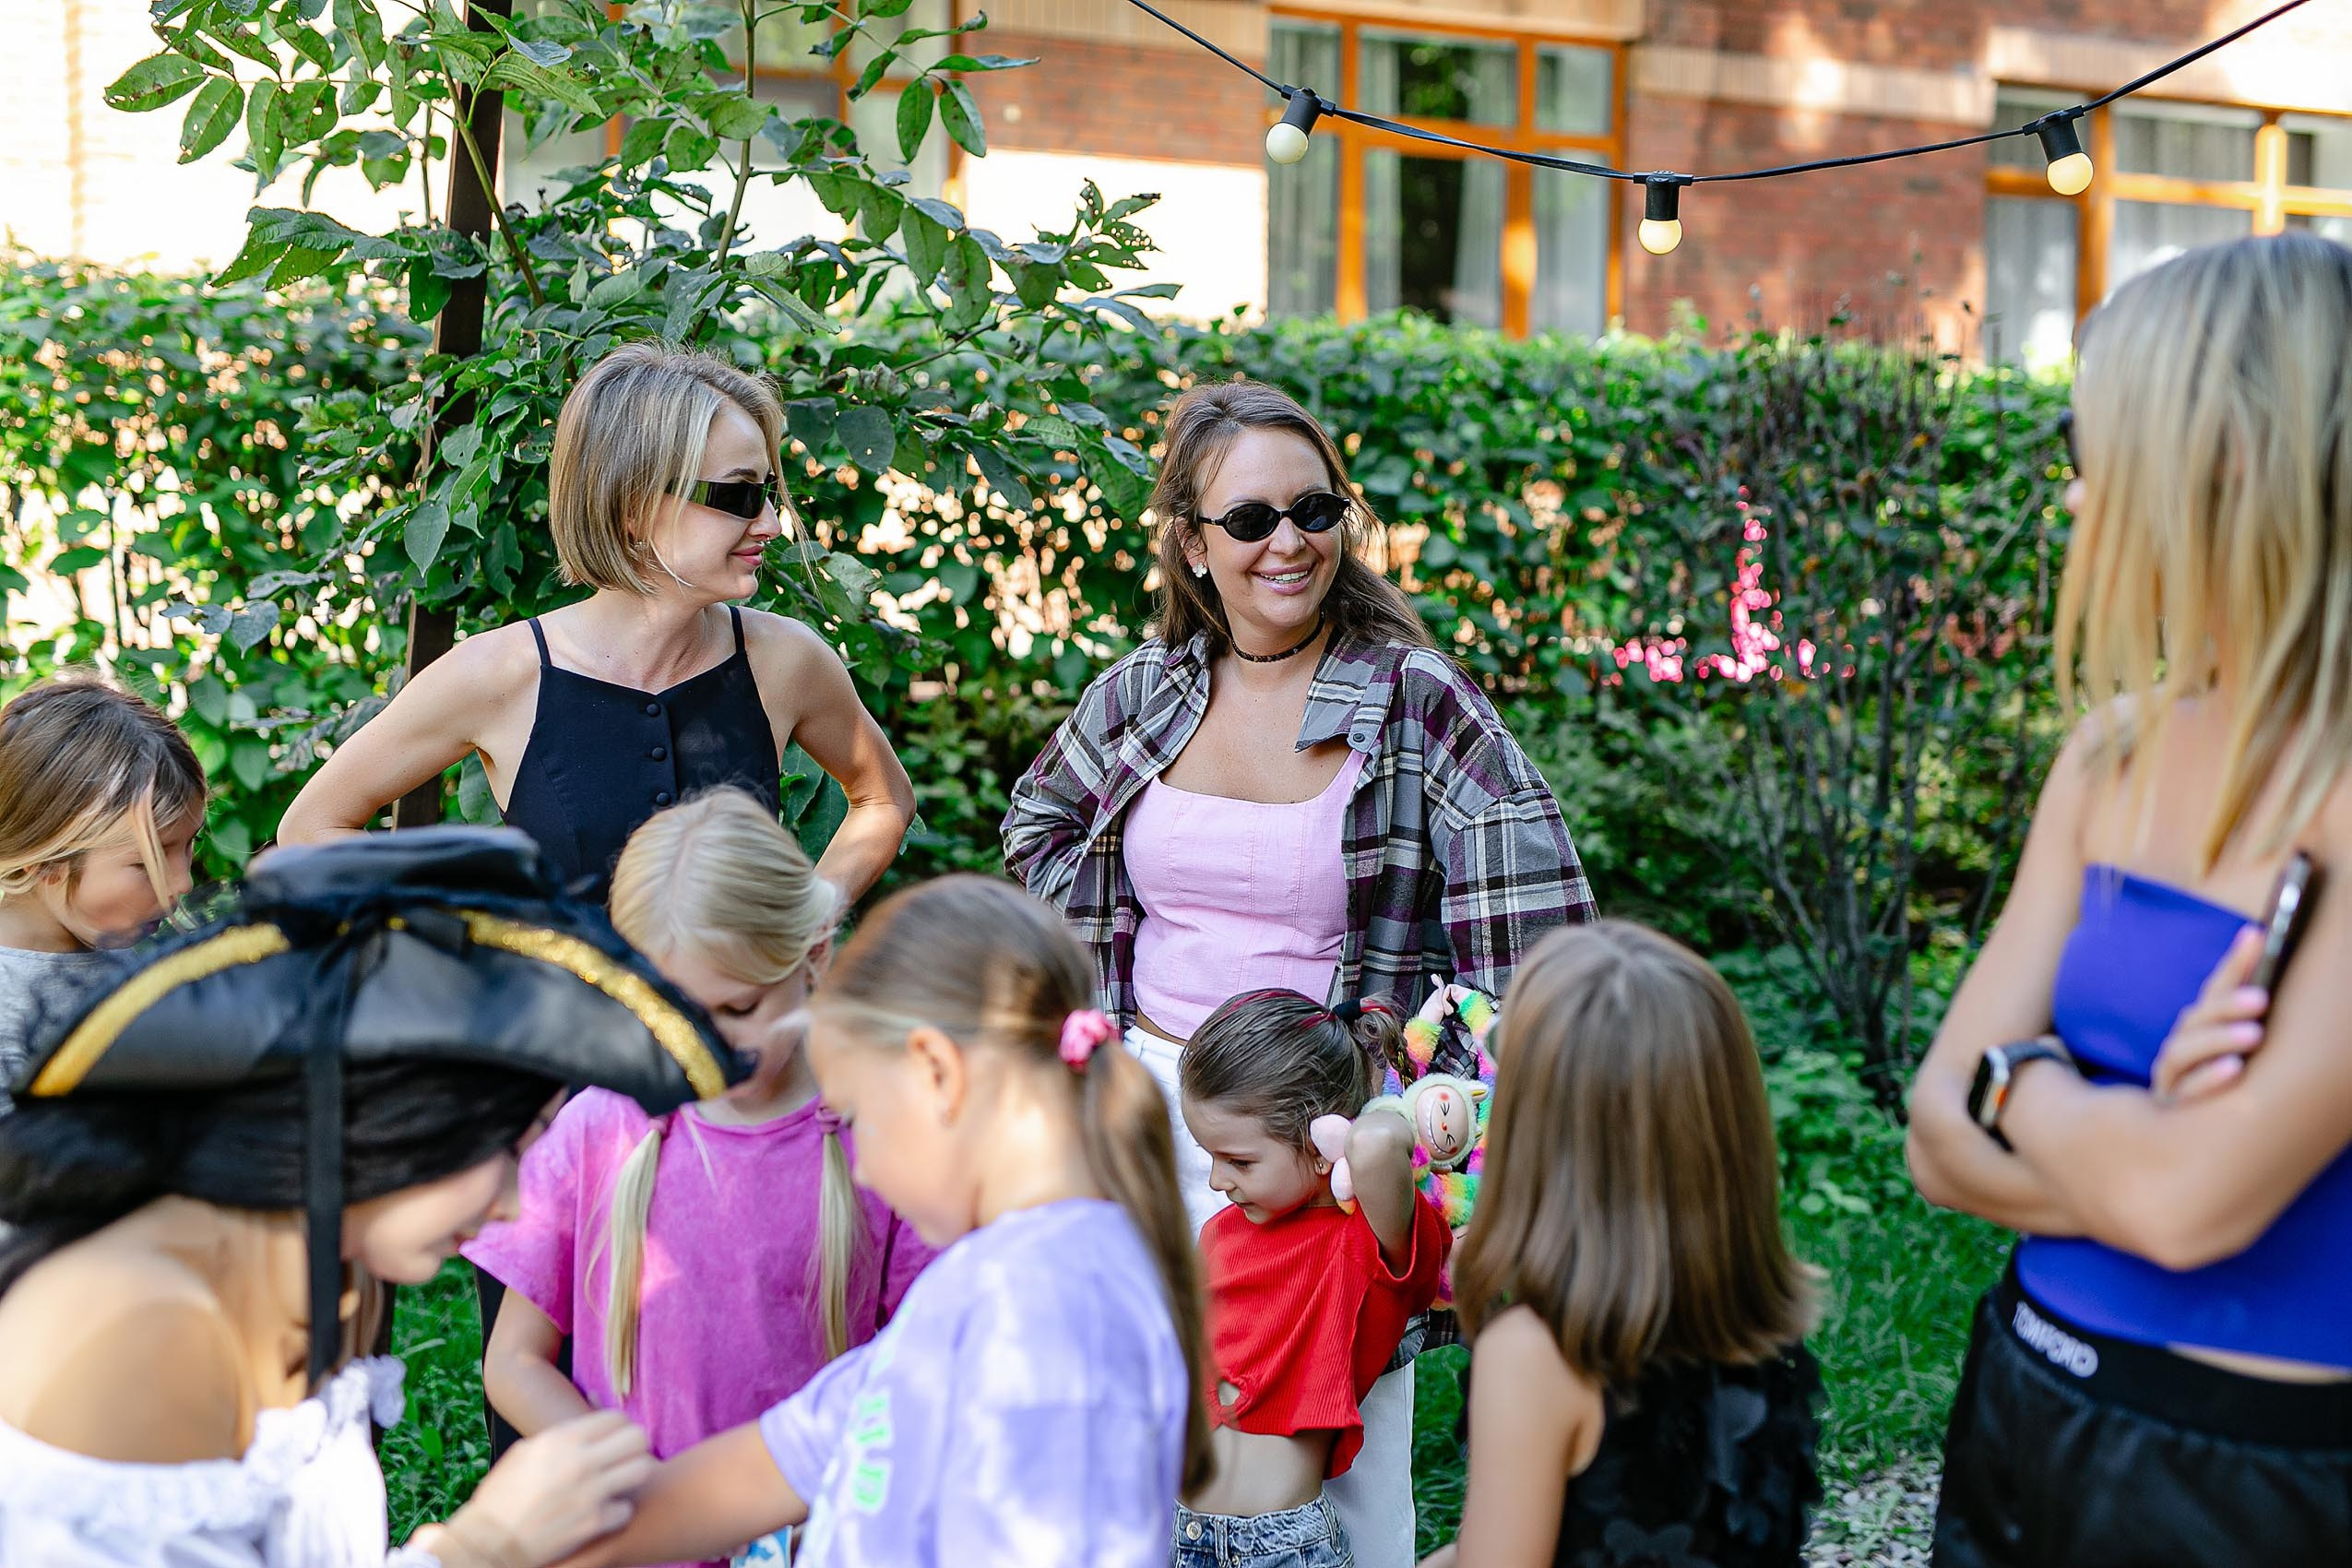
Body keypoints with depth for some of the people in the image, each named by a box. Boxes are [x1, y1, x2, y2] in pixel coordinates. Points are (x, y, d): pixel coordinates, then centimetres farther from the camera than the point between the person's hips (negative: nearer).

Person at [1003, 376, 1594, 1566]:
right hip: (1156, 1105, 4)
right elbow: (1038, 821, 24)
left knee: (1344, 1450, 1)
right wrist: (1106, 970, 12)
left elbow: (1536, 930, -11)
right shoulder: (1142, 695, 4)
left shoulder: (1421, 707, -9)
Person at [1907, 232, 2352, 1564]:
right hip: (2025, 1407, 6)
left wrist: (2024, 1078, -8)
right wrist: (2135, 1139, -18)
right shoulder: (2120, 754, 1)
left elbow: (2190, 1201, -26)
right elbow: (1946, 1142, 0)